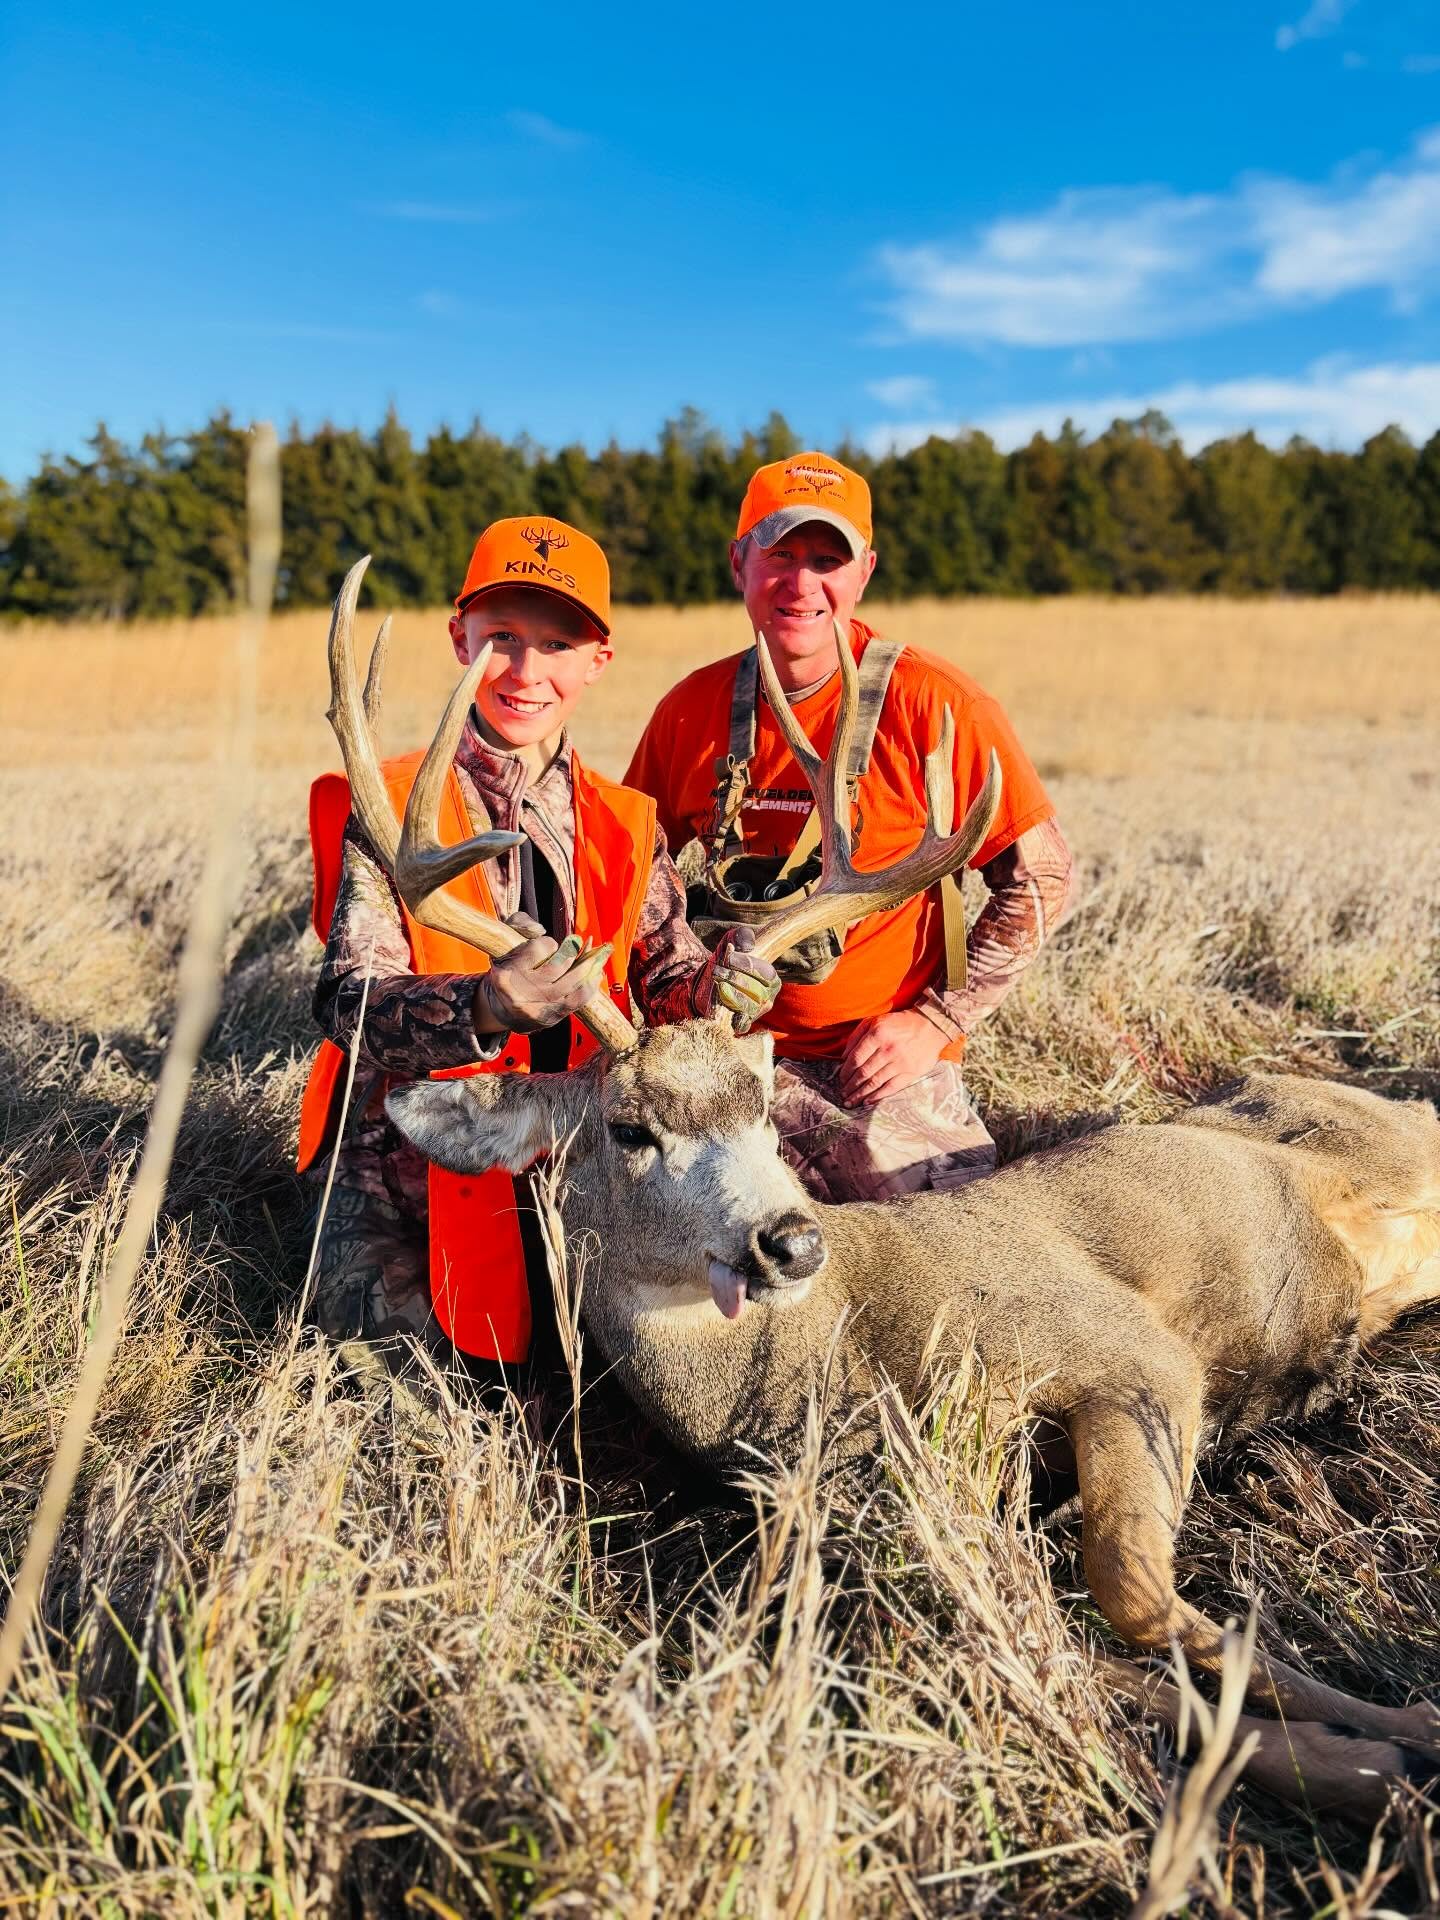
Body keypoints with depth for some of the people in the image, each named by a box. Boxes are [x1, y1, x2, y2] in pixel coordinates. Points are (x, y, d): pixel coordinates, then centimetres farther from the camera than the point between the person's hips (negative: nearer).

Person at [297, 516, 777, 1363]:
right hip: (412, 1157, -2)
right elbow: (351, 1003, -14)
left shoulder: (627, 824, 9)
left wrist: (709, 987, -22)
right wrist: (487, 1007, -35)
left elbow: (660, 979, 3)